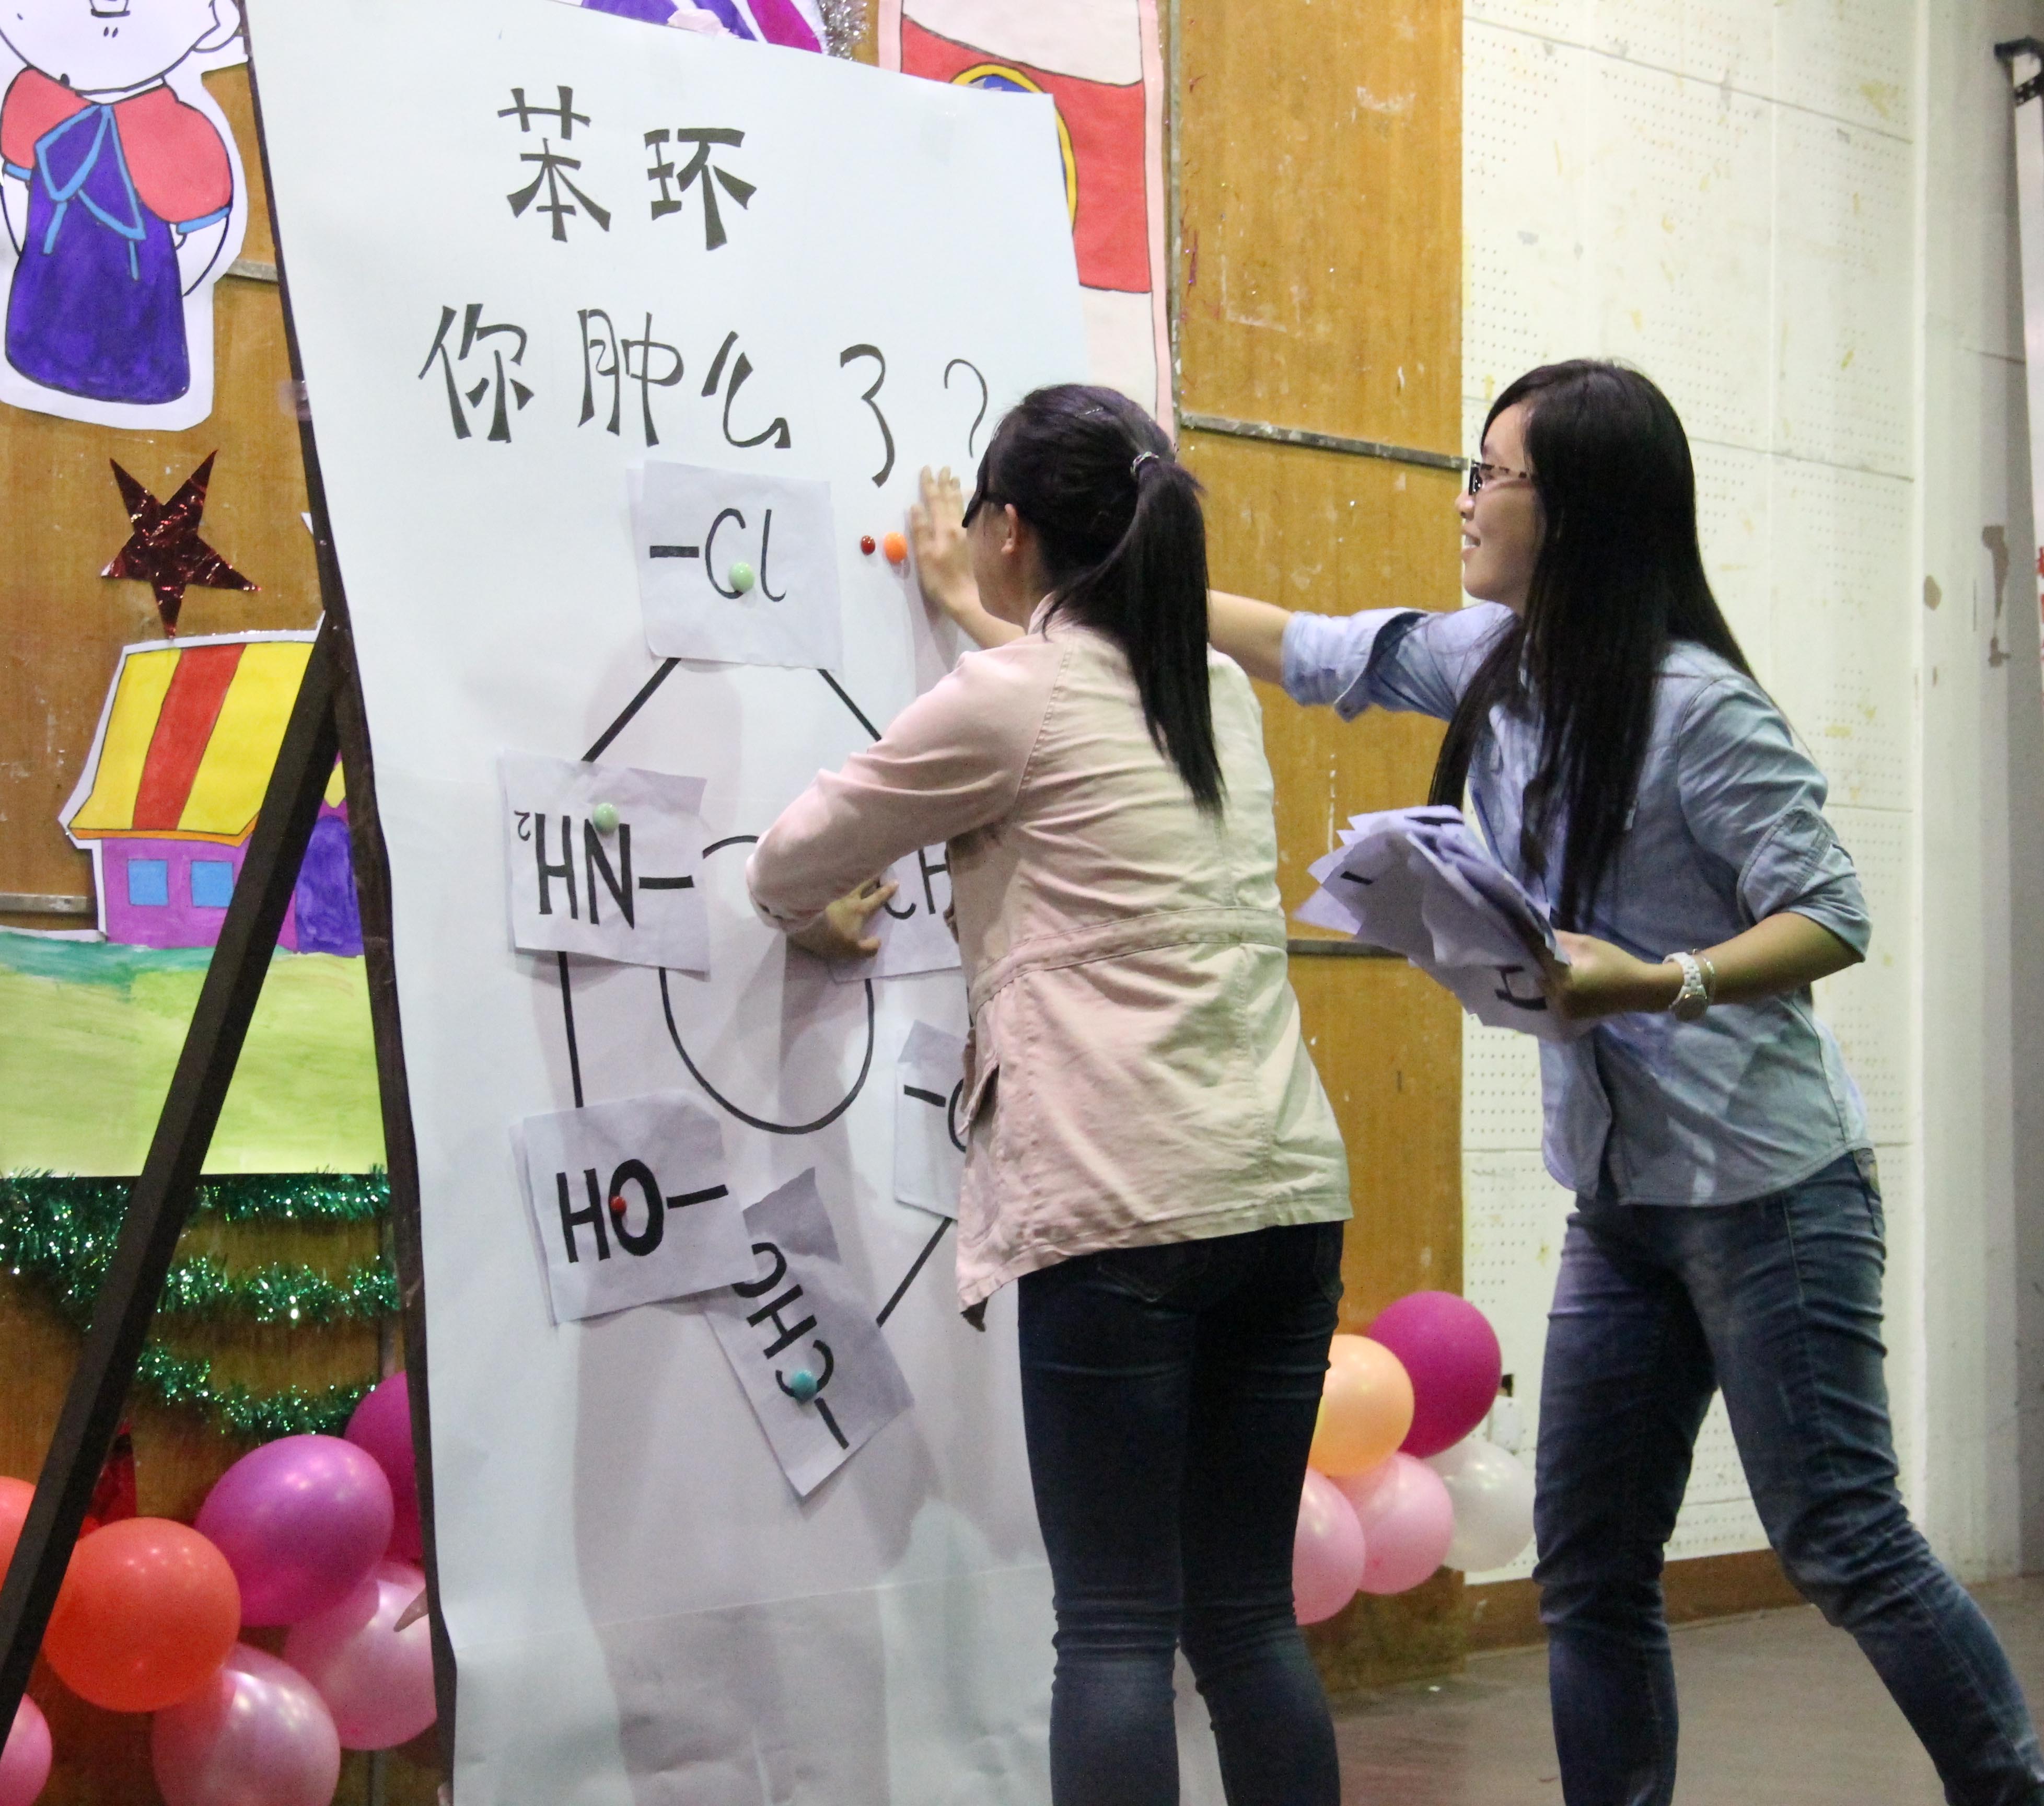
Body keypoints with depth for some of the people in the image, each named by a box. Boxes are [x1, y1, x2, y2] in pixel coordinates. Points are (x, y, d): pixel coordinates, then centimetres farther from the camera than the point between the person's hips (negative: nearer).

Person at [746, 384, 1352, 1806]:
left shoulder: (1006, 704, -3)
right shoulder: (1220, 694, 15)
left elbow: (788, 869, 8)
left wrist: (830, 923, 31)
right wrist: (980, 616, 55)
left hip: (1126, 1212, -7)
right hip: (1290, 1192, 7)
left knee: (1117, 1629, -4)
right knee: (1248, 1613, 11)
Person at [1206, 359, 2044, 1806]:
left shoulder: (1696, 706, -16)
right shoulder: (1497, 665, 7)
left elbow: (1832, 920, -17)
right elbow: (1317, 653, 20)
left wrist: (1660, 984, -30)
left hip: (1768, 1185, -8)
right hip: (1620, 1196, 8)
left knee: (1845, 1548, -7)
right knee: (1590, 1575, 8)